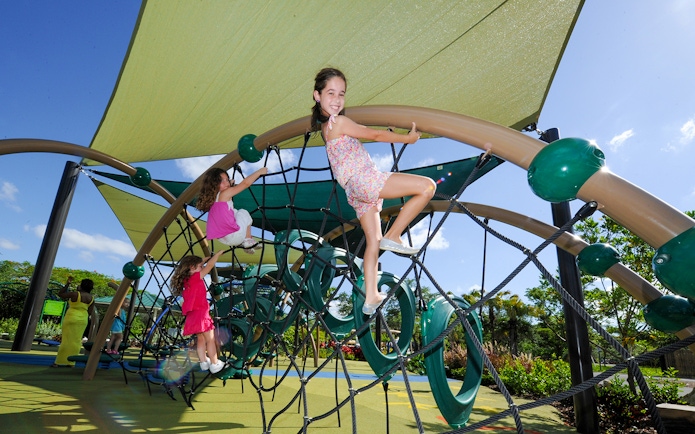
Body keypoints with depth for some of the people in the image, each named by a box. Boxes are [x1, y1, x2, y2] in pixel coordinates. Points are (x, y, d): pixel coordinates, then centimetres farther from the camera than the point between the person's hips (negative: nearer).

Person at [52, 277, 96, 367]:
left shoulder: (75, 294, -12)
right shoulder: (91, 298, 4)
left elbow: (60, 294, -1)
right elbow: (90, 312, 5)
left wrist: (67, 284, 3)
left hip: (72, 318, -5)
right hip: (83, 320, 5)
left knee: (67, 340, 0)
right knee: (76, 340, 8)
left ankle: (60, 362, 3)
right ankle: (71, 362, 9)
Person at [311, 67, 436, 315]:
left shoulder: (325, 126, 20)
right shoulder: (339, 121, -7)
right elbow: (375, 135, 0)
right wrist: (407, 138, 12)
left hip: (355, 191, 10)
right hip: (365, 180, -10)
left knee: (373, 242, 14)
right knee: (427, 186, -12)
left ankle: (370, 298, 14)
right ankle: (393, 236, -5)